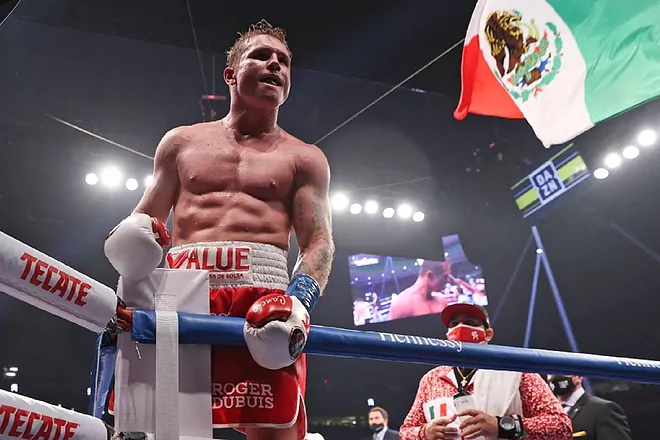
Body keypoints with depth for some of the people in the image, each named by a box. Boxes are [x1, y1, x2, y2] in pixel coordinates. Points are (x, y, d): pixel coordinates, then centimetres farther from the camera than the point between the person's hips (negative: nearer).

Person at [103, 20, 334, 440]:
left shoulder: (304, 159, 16)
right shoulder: (182, 142, 21)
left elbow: (319, 244, 6)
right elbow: (144, 220, 24)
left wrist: (299, 302, -14)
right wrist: (128, 245, -1)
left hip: (263, 292, -1)